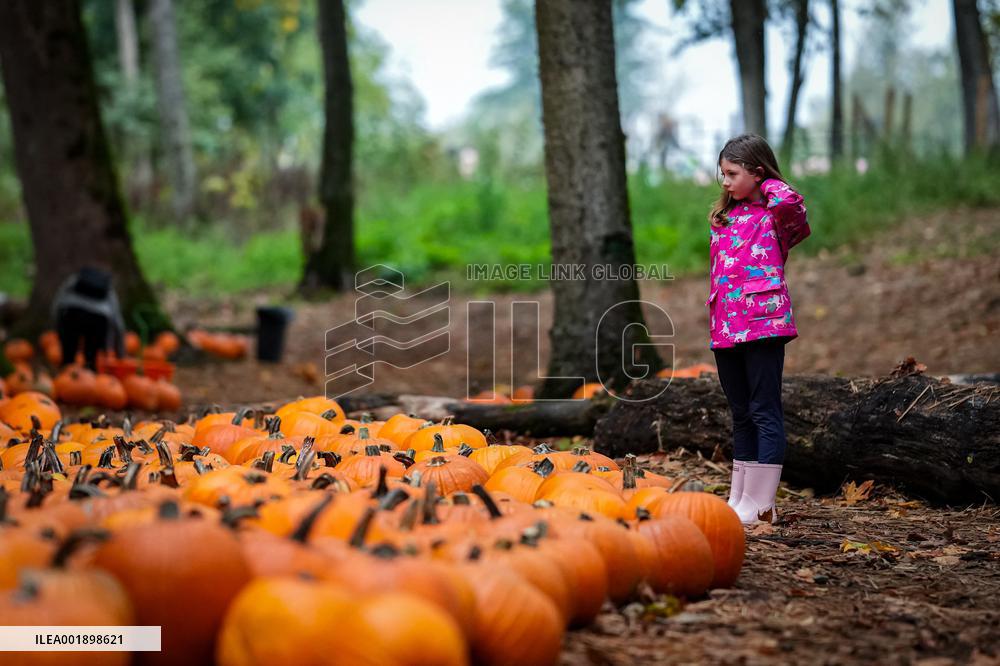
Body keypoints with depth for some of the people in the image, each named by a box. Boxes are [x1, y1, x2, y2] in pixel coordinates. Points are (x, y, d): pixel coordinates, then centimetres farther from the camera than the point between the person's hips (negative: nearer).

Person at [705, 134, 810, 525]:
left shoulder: (774, 215, -3)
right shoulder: (724, 218, 18)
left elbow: (790, 202, -26)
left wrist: (770, 184, -7)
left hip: (763, 321, -8)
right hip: (726, 327, 8)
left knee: (764, 412, -6)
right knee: (741, 415, 13)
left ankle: (759, 505, -5)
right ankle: (739, 500, 18)